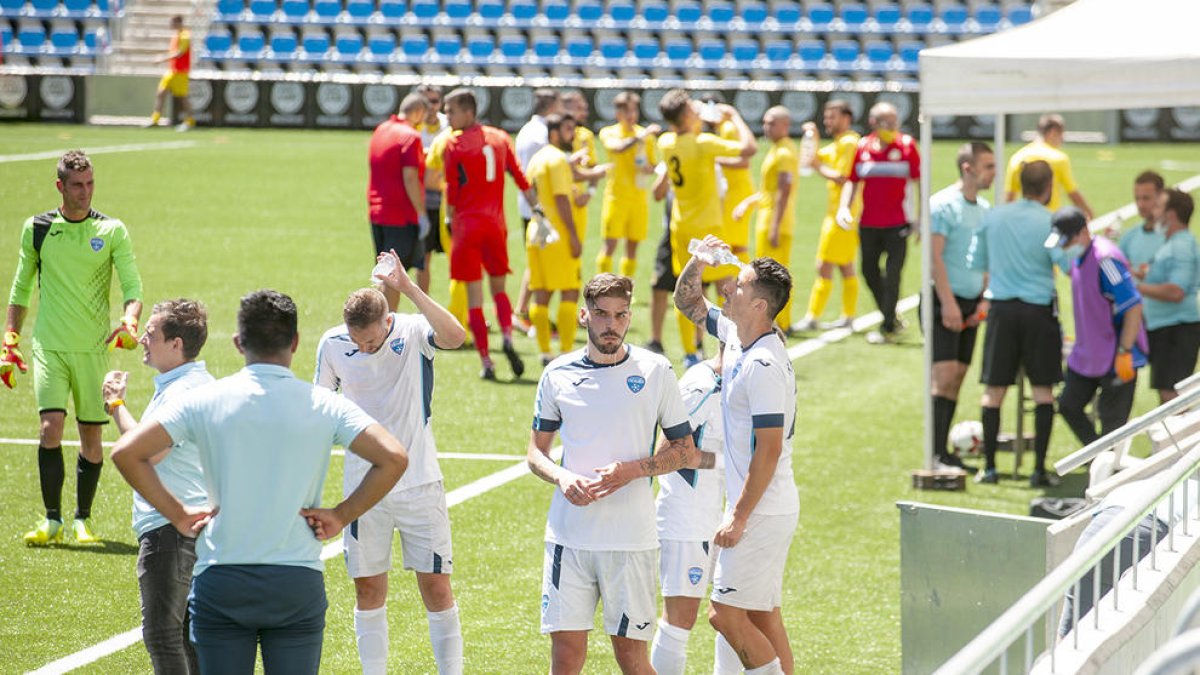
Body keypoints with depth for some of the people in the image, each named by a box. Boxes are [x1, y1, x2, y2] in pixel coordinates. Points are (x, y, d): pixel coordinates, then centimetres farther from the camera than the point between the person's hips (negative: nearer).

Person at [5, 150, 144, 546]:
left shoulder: (112, 231, 1)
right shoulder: (36, 229, 5)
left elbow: (132, 286, -4)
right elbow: (21, 289, 15)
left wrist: (130, 323, -24)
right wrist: (9, 344, 10)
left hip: (94, 349, 0)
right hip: (49, 346, 0)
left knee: (91, 436, 3)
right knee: (50, 427, -15)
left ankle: (82, 520, 18)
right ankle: (52, 520, -8)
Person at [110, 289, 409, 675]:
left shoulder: (205, 401, -2)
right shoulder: (323, 405, -2)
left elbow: (126, 453, -6)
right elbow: (393, 458, -10)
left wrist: (177, 514, 2)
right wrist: (340, 516, -1)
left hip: (219, 583, 0)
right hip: (298, 583, 0)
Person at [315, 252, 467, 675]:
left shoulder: (413, 332, -11)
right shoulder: (333, 345, -3)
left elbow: (454, 337, -34)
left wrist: (409, 289, -38)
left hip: (419, 482, -2)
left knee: (436, 587, -2)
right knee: (369, 590, 6)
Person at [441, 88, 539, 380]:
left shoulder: (454, 145, -6)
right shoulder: (500, 138, 8)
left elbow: (451, 191, -4)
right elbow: (519, 177, 10)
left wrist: (450, 219, 9)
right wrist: (536, 206, 16)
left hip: (467, 225, -4)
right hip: (496, 224, 4)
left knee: (474, 298, 0)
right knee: (499, 288, 16)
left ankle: (486, 362, -2)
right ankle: (507, 338, -11)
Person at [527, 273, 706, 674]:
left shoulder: (655, 371, 1)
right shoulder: (558, 375, 6)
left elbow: (685, 451, 5)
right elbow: (536, 451, 14)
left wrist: (632, 470, -12)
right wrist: (562, 477, -8)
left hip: (630, 537, -2)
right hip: (569, 532, 2)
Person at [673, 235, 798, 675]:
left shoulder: (764, 366, -20)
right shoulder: (736, 336, 8)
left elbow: (769, 449, -23)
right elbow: (688, 302, 25)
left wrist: (739, 517, -21)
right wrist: (697, 264, 4)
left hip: (762, 512, -10)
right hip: (765, 509, 10)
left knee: (726, 613, -9)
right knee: (764, 617, 11)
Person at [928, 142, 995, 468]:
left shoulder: (985, 209, 13)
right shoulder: (943, 205, -10)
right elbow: (935, 256, -14)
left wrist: (984, 300, 7)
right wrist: (948, 303, -18)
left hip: (971, 304, 7)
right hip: (945, 302, -7)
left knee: (958, 377, 7)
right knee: (945, 375, -13)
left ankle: (942, 450, 11)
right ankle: (936, 453, -12)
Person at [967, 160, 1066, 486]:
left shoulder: (992, 217, 2)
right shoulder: (1051, 222, -8)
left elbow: (976, 263, 10)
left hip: (1001, 308, 2)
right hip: (1039, 309, -2)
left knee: (993, 391, 9)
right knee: (1043, 390, 7)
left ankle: (989, 467, 8)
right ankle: (1039, 469, 4)